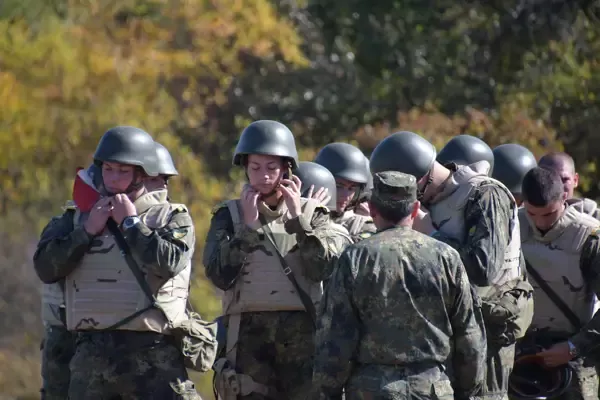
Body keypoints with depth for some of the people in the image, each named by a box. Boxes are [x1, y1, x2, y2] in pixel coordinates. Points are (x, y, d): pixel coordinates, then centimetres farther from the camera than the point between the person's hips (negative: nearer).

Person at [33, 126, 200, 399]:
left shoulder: (171, 217, 5)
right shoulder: (78, 218, 14)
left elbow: (168, 263, -15)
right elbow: (46, 268, 2)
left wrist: (130, 223, -7)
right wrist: (87, 231, -5)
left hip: (153, 357, -3)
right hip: (92, 354, 4)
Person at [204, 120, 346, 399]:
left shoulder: (310, 213, 11)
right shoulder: (229, 215, 10)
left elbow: (324, 268, -5)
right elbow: (220, 275, -4)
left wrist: (298, 218, -7)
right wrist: (248, 225, -6)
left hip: (303, 334, 0)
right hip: (250, 334, 0)